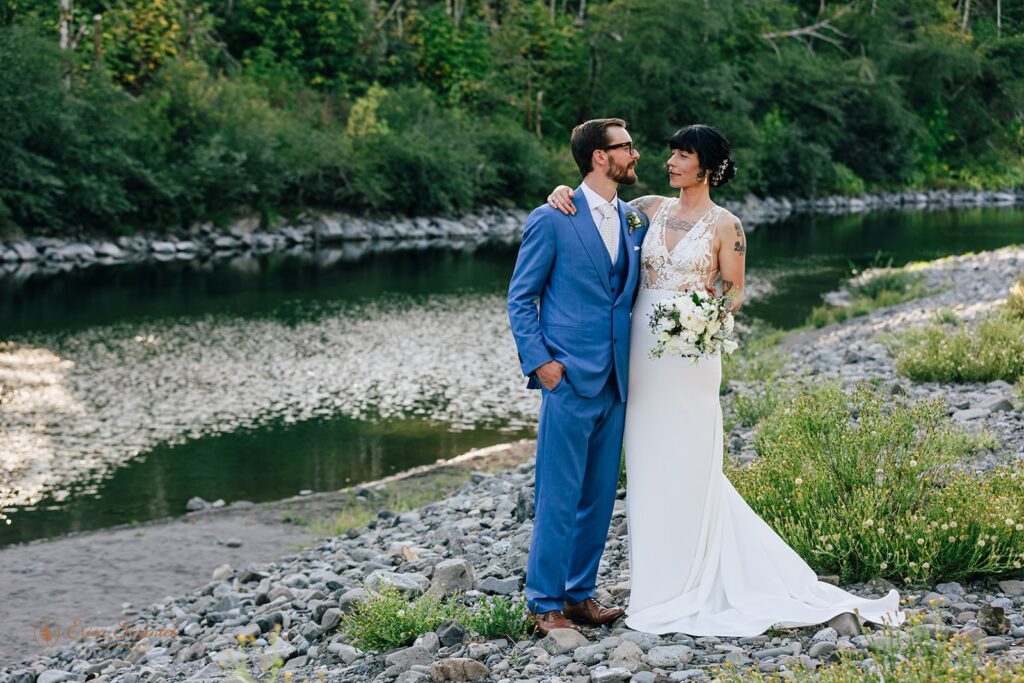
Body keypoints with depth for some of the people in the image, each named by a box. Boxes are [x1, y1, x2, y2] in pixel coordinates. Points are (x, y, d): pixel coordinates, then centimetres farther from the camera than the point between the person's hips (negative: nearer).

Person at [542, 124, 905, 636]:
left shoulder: (725, 225, -2)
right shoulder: (652, 209, 10)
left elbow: (734, 292, 1)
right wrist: (566, 192, -4)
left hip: (689, 356, -4)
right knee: (648, 466, 7)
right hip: (642, 349, 5)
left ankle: (688, 589, 9)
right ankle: (656, 581, 18)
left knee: (688, 466, -2)